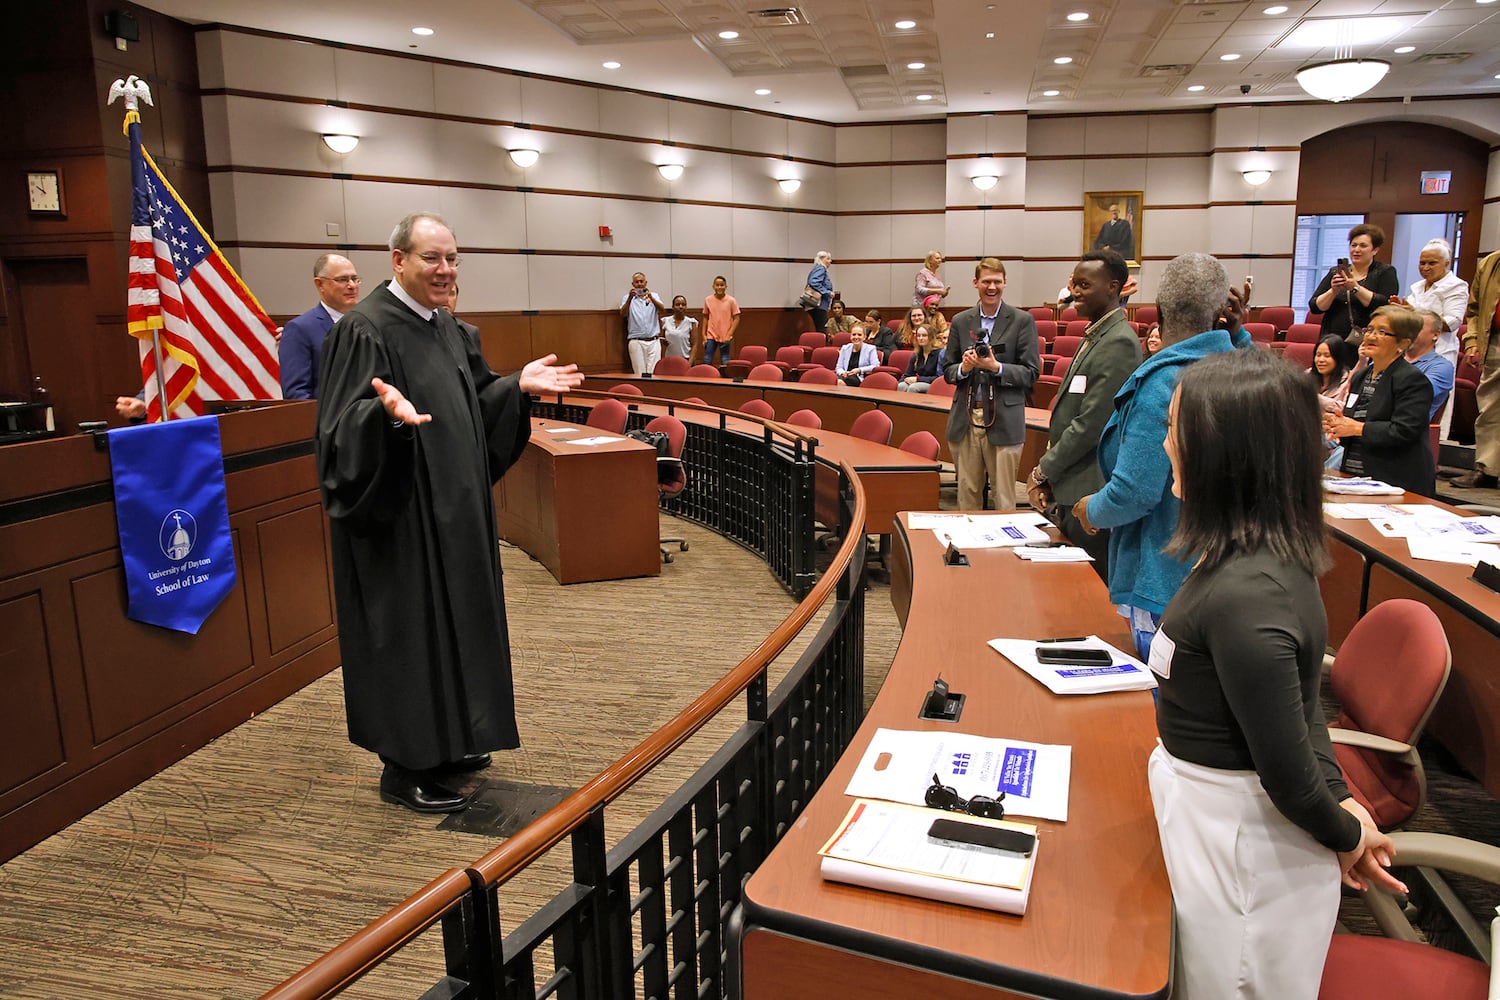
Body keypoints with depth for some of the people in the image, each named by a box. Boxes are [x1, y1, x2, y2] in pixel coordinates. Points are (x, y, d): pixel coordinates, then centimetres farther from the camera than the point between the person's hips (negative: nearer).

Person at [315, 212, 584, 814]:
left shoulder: (445, 327, 11)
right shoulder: (366, 329, -15)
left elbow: (473, 404, 17)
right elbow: (345, 427, -21)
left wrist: (518, 385, 4)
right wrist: (387, 413, -40)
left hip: (454, 510, 9)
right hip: (401, 516, -9)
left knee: (453, 617, 15)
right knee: (408, 627, -2)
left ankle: (444, 741, 30)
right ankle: (404, 769, 12)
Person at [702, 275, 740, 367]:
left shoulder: (731, 301, -5)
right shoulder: (708, 300, 2)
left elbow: (736, 319, -4)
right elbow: (705, 318, 10)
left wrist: (729, 335, -11)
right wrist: (704, 334, 4)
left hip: (725, 338, -2)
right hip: (711, 336, 2)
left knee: (725, 363, 3)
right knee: (707, 361, -1)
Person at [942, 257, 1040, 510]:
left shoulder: (1022, 321, 1)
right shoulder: (961, 321, 10)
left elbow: (1032, 373, -2)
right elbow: (947, 370, 13)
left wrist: (996, 367, -16)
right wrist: (963, 368, -9)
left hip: (1004, 422, -3)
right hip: (965, 420, 3)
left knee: (1003, 496, 0)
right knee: (967, 492, 9)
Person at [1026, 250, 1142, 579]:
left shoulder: (1119, 343, -16)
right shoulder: (1095, 335, 15)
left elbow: (1092, 422, -21)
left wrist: (1043, 471, -12)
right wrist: (1047, 472, 12)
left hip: (1089, 491, -10)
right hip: (1069, 487, 10)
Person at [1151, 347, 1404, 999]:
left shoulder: (1244, 597, -32)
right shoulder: (1271, 553, -2)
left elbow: (1287, 769, -24)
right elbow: (1297, 691, 7)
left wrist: (1345, 835, -6)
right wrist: (1340, 799, 3)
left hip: (1236, 835, -8)